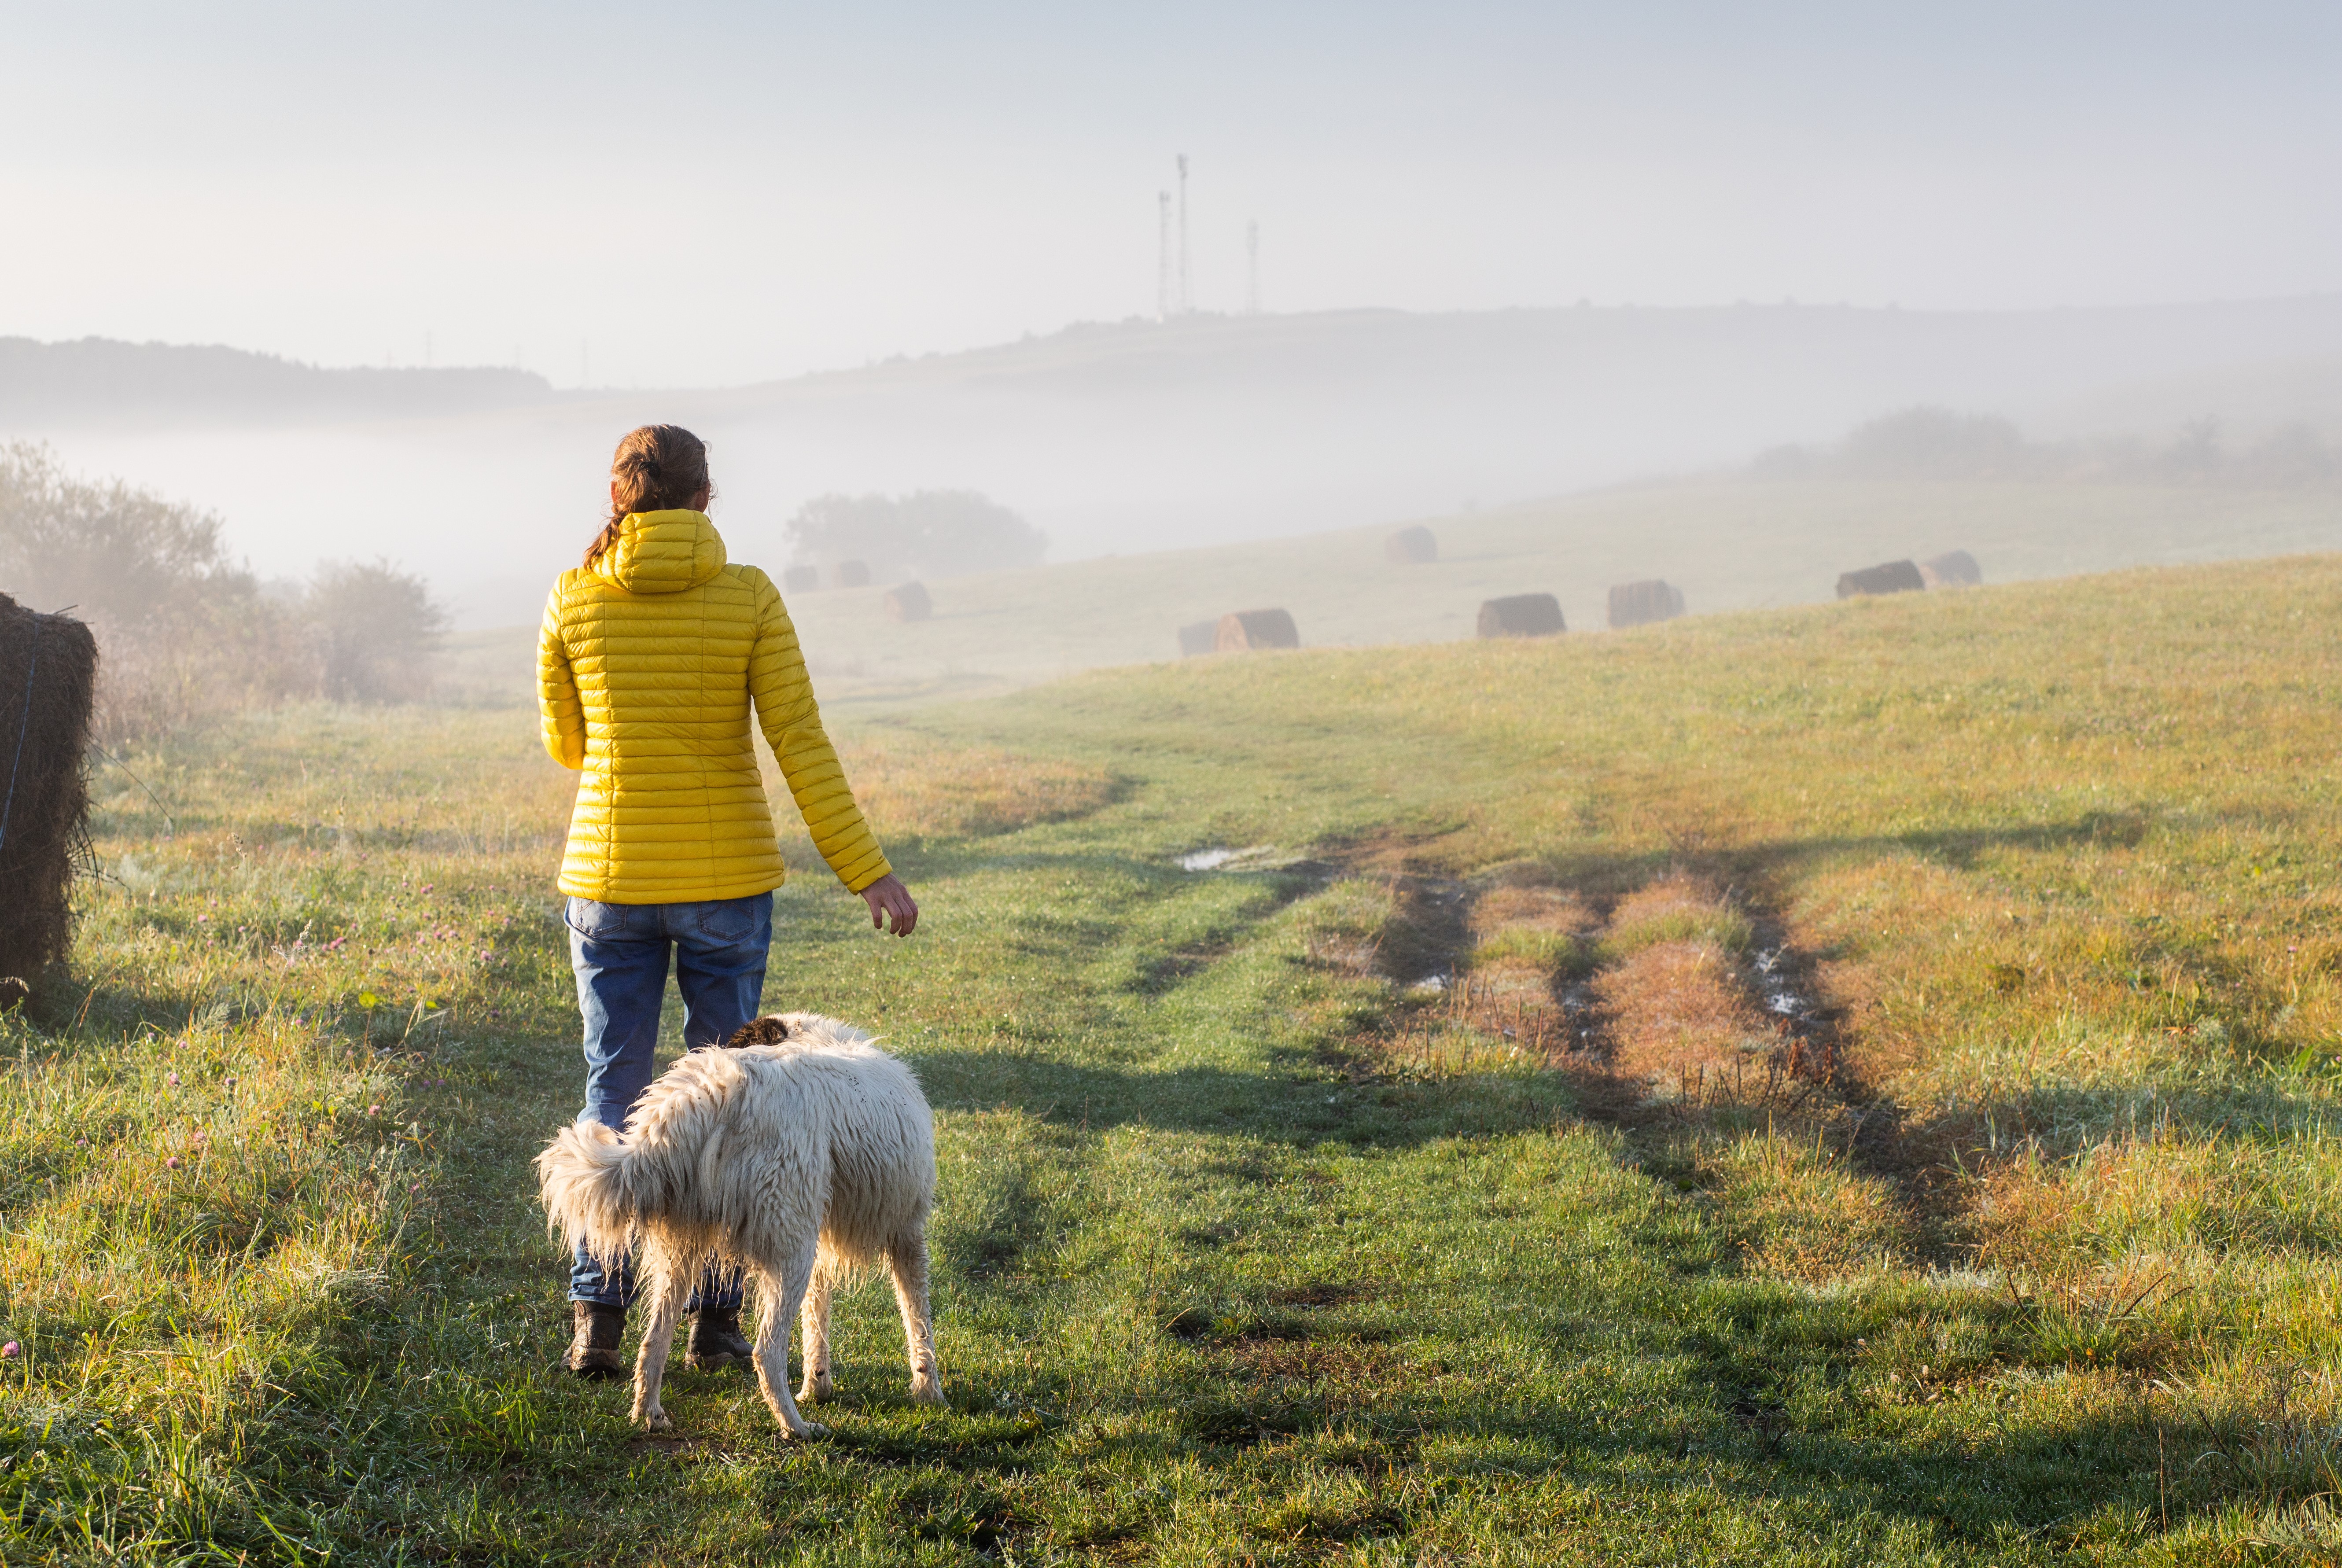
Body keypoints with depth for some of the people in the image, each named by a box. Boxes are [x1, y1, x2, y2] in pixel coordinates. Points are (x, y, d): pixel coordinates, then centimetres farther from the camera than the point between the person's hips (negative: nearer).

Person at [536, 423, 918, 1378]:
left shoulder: (573, 602, -3)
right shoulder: (749, 598, -7)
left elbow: (566, 746, 9)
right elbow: (801, 746, -11)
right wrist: (867, 871, -9)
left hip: (610, 877, 1)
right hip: (727, 879, 0)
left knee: (615, 1095, 9)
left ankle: (597, 1321, 0)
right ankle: (714, 1321, 12)